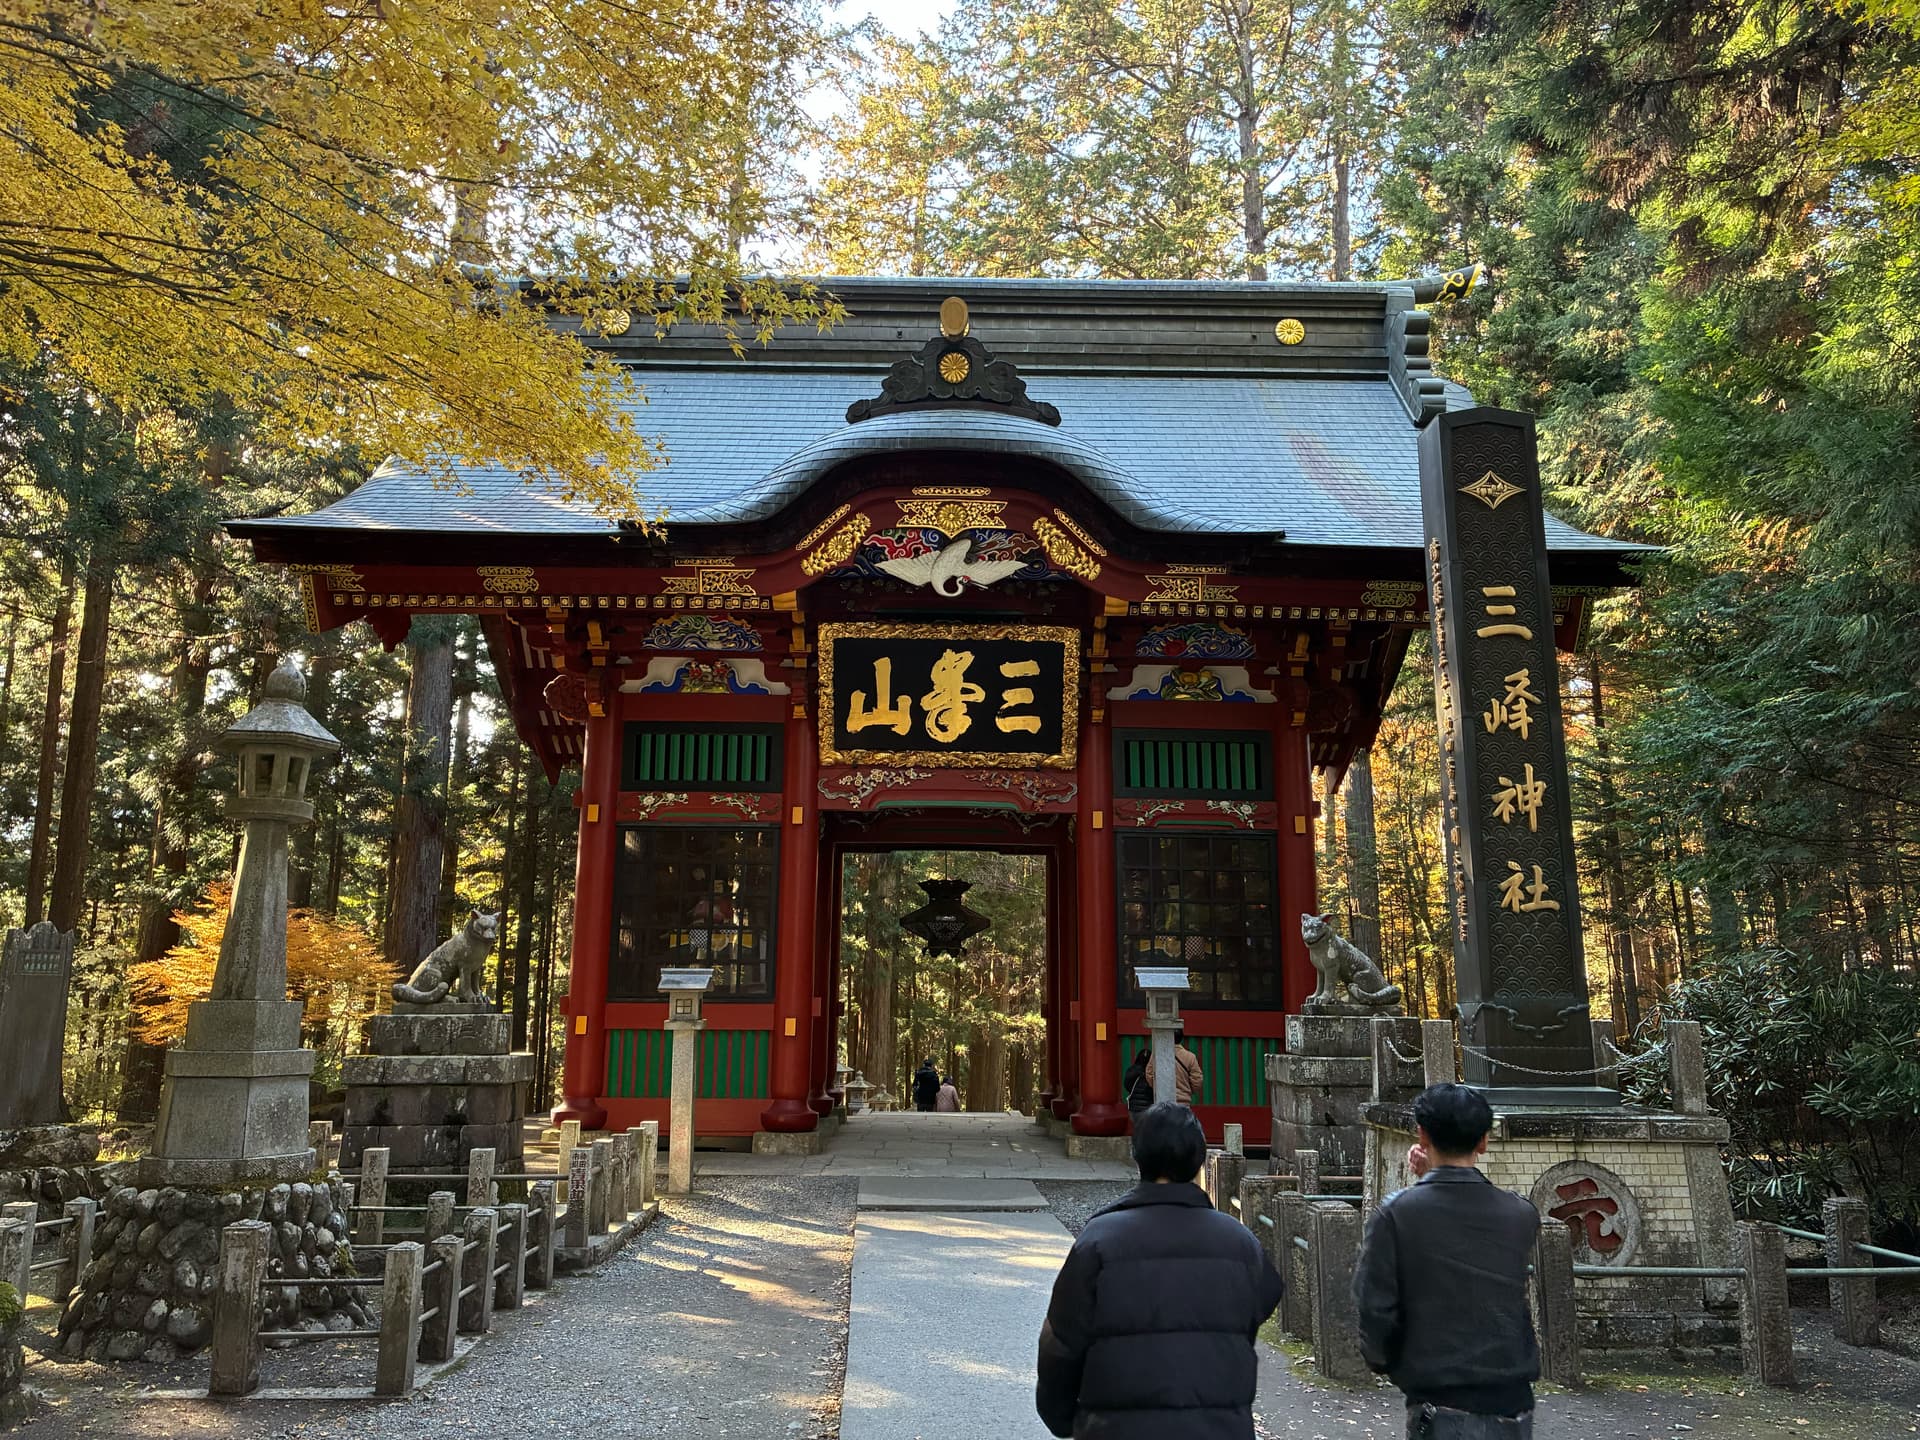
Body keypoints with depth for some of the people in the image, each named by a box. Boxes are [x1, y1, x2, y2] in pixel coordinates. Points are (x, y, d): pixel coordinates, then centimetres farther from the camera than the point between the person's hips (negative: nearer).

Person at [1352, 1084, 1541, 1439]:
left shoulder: (1398, 1213, -11)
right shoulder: (1522, 1215, 0)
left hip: (1441, 1406, -4)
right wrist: (1435, 1179, 14)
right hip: (1512, 1402, 4)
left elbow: (1373, 1307, -10)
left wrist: (1384, 1360, 9)